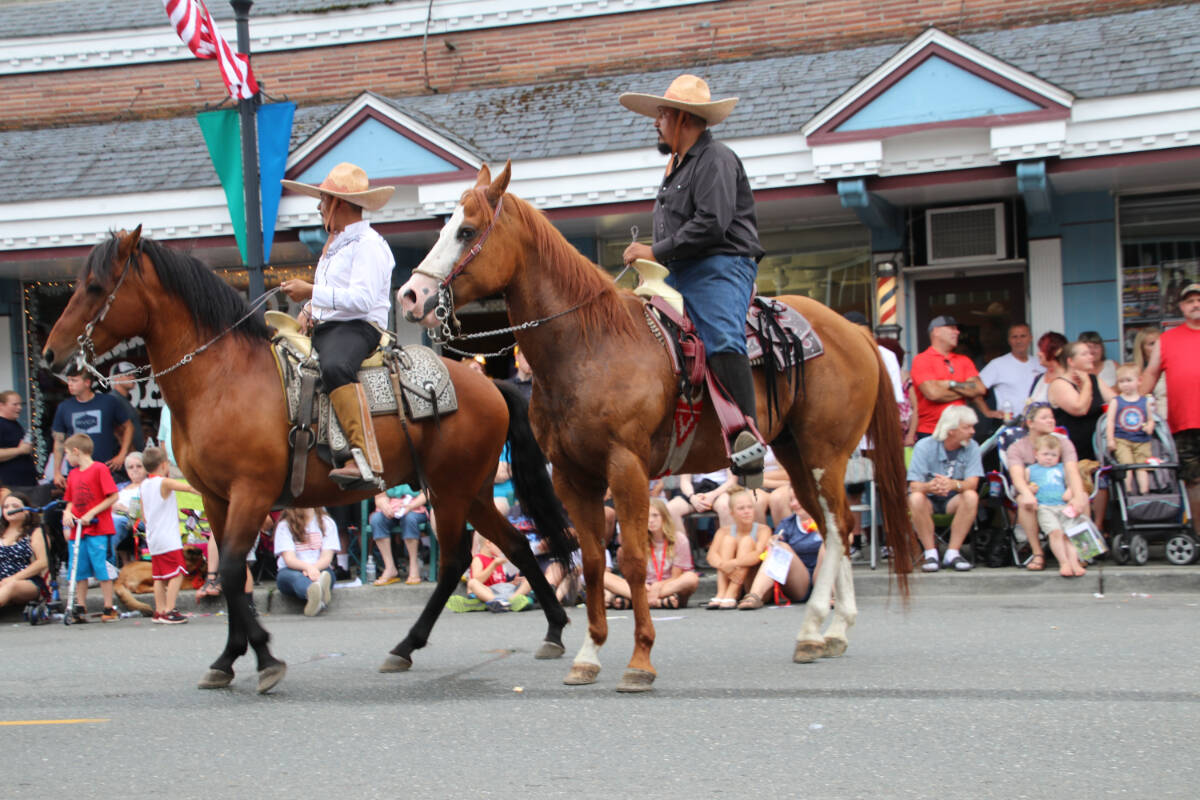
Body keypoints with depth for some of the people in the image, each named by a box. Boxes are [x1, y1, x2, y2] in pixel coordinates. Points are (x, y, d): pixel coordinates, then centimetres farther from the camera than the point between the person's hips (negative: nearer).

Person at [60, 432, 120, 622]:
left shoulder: (99, 469, -6)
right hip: (77, 530, 7)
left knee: (102, 569, -6)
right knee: (79, 571, 7)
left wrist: (91, 513, -14)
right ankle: (80, 607, 14)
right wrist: (67, 512, 1)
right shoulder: (73, 474, 15)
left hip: (98, 529, -7)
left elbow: (113, 496, -10)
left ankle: (109, 608, -1)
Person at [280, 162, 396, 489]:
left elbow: (361, 299, -19)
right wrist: (308, 310, 10)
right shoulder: (334, 245, 25)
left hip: (358, 327, -11)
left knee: (335, 367, -40)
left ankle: (365, 460, -50)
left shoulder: (367, 244, -7)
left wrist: (311, 291, -18)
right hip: (323, 328, 11)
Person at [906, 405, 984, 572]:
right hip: (929, 499, -2)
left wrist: (953, 485, -43)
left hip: (953, 500, 2)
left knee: (971, 496, -30)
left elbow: (972, 483, -20)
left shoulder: (972, 447, -8)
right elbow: (914, 486, -22)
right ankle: (930, 552, -24)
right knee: (916, 499, -35)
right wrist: (930, 487, -46)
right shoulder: (924, 446, -15)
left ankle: (953, 552, -24)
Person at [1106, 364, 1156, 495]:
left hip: (1142, 441, 2)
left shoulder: (1145, 401, 10)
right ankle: (1128, 491, -16)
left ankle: (1144, 491, -10)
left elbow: (1150, 419, 15)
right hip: (1122, 441, -2)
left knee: (1143, 467, -6)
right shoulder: (1116, 402, 7)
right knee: (1127, 465, -16)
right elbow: (1110, 422, 5)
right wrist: (1110, 439, -4)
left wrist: (1149, 427, -8)